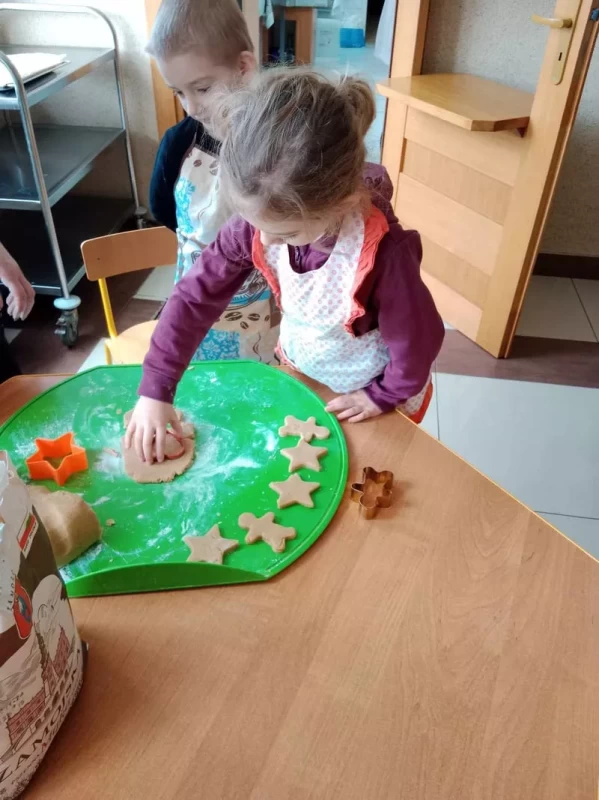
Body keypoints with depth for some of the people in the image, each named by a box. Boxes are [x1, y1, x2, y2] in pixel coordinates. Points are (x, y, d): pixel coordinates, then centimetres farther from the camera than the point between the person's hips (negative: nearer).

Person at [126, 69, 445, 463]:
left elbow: (418, 339, -24)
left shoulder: (384, 252, -39)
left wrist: (384, 396, -10)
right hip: (300, 371, 4)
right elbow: (195, 297, -19)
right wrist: (155, 390, -21)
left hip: (369, 391, -3)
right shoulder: (260, 223, -25)